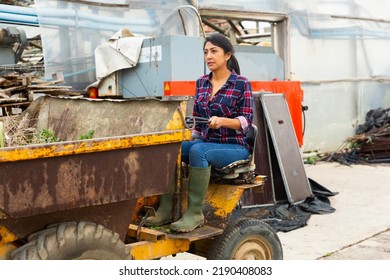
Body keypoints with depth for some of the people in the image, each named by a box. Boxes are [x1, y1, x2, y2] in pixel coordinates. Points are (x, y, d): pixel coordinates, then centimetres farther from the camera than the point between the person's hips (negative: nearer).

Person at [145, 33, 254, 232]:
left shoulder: (241, 84, -4)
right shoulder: (201, 83, 11)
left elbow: (246, 121, -10)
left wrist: (222, 121, -27)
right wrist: (191, 140, 7)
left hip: (235, 147, -5)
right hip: (205, 143, 6)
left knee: (198, 151, -35)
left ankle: (195, 213, -27)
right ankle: (165, 210, -20)